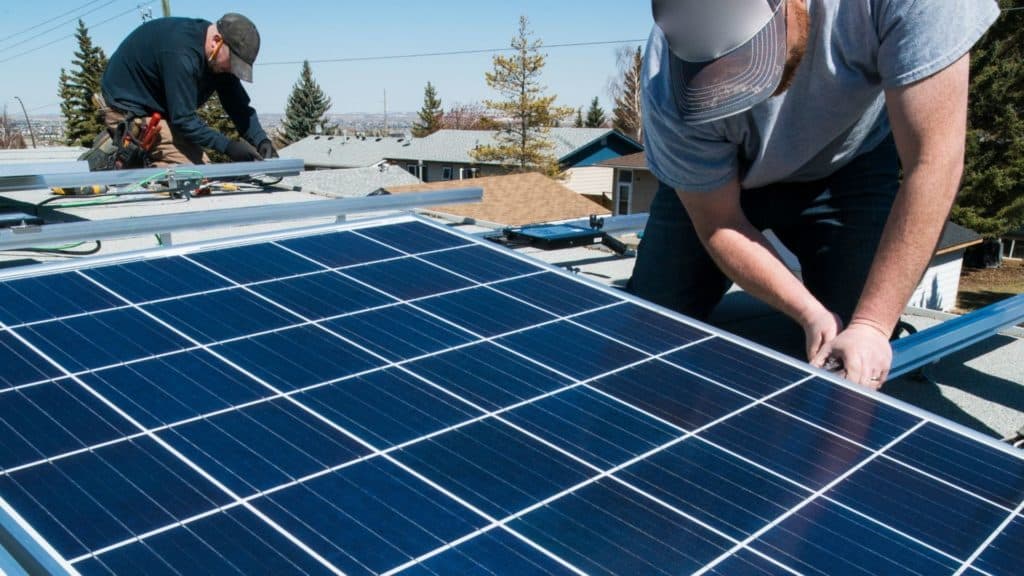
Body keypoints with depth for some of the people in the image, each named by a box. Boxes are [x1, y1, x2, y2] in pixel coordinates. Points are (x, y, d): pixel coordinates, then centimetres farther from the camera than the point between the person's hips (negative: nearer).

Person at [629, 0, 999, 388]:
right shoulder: (670, 93, -34)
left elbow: (932, 160, -34)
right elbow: (718, 225, -20)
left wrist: (871, 325, -36)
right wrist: (810, 314, -31)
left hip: (849, 165, 0)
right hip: (713, 179, 1)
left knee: (861, 371, -13)